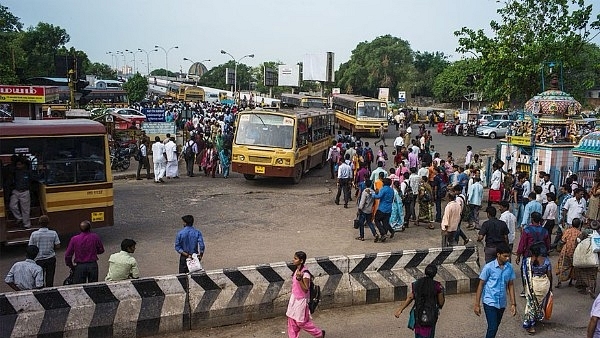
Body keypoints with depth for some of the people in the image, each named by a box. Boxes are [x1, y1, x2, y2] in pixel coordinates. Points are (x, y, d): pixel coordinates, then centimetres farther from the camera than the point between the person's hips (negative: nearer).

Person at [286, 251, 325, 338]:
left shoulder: (305, 273, -26)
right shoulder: (297, 270, -1)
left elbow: (306, 289, -24)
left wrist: (299, 279, -35)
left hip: (301, 300, -7)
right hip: (294, 298, 7)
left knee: (301, 322, 7)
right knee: (292, 321, 13)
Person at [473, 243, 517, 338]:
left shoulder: (509, 268, -1)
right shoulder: (489, 267, -15)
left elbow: (510, 285, 8)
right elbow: (481, 285, -9)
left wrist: (513, 304, 5)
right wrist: (477, 304, -8)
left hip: (502, 303, 5)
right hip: (490, 302, -5)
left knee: (496, 327, 15)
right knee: (492, 328, -11)